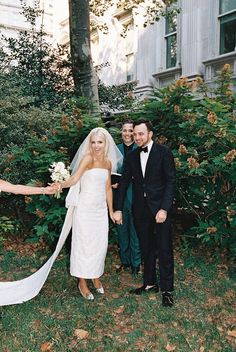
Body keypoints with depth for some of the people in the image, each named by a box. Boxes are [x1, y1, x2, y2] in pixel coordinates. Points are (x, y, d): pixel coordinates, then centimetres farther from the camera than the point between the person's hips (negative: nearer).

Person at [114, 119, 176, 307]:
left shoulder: (163, 152, -6)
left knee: (165, 250, 3)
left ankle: (167, 289, 15)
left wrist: (164, 208, -16)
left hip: (160, 208, -4)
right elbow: (124, 182, 7)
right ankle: (150, 283, 29)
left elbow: (171, 181, -9)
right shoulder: (132, 156, 7)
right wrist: (118, 209, 4)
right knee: (146, 249, 14)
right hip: (140, 209, 4)